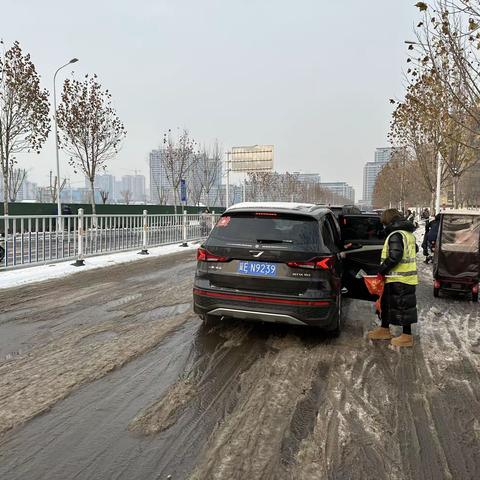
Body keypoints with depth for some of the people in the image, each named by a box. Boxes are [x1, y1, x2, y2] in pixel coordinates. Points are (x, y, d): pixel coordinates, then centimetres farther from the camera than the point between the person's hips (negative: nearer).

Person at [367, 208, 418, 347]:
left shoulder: (395, 235, -19)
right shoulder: (408, 234, 13)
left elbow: (394, 257, -28)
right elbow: (414, 249, 23)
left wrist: (382, 271, -18)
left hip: (399, 279, -10)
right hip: (407, 277, 10)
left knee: (402, 306, -1)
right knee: (387, 302, 19)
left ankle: (407, 337, 9)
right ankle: (384, 329, 30)